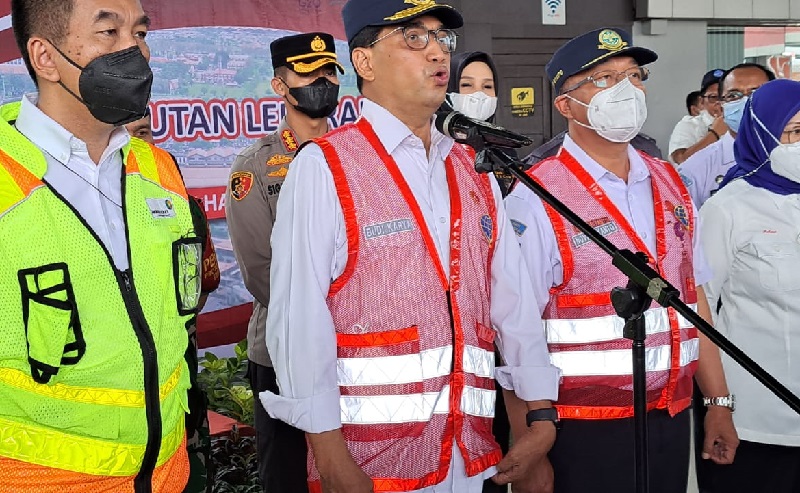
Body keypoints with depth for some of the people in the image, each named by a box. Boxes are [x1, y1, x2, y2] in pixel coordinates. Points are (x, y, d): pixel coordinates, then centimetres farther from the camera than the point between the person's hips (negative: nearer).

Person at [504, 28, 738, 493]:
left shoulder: (670, 184, 8)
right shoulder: (536, 199, -12)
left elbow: (694, 299, 13)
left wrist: (719, 403, 11)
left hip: (672, 417, 6)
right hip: (585, 430, -6)